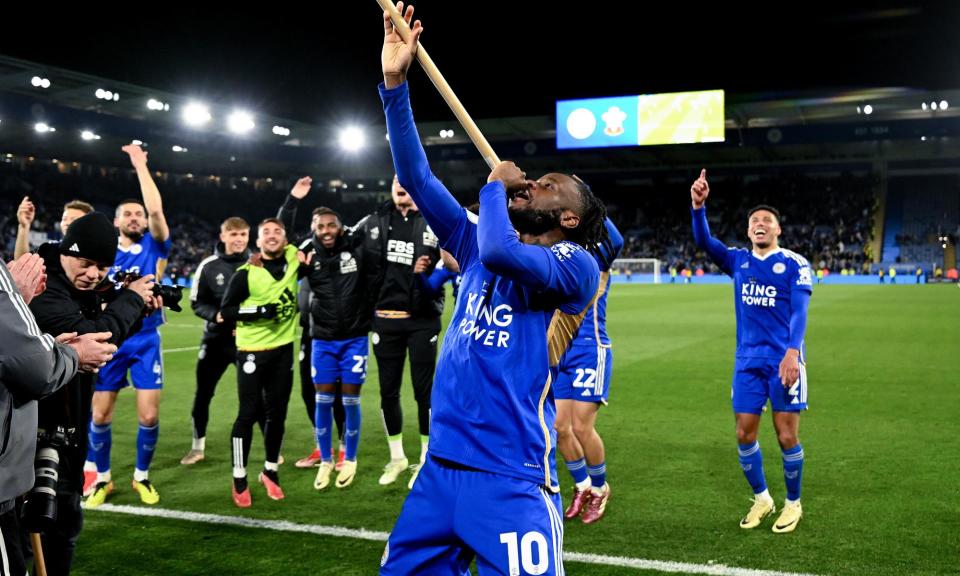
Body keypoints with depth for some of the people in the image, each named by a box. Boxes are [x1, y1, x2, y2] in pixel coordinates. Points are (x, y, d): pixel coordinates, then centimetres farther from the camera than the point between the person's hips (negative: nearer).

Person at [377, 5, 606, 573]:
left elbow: (501, 252, -25)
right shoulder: (479, 246, 13)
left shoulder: (577, 265, -6)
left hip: (511, 479, -6)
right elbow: (419, 180, 10)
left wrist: (495, 184, -5)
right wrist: (395, 84, 5)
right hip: (441, 466, 6)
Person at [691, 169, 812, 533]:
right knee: (745, 434, 5)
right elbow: (704, 242, -5)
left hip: (783, 359, -4)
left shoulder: (794, 264, -1)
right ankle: (761, 499, 25)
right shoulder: (738, 261, 10)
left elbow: (799, 312, -11)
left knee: (786, 436, -1)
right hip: (748, 360, 4)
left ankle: (793, 503, 20)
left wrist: (792, 353, -26)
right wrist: (698, 206, -23)